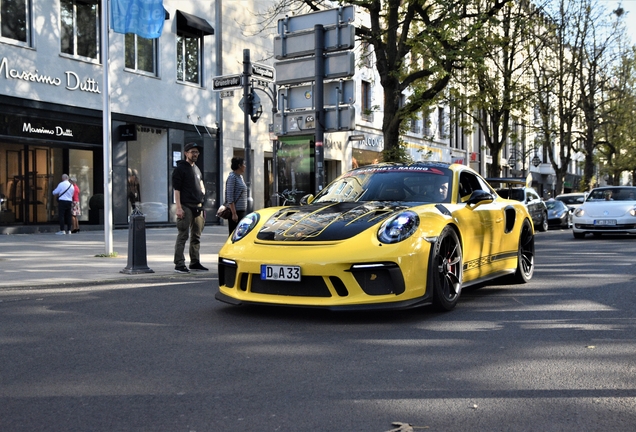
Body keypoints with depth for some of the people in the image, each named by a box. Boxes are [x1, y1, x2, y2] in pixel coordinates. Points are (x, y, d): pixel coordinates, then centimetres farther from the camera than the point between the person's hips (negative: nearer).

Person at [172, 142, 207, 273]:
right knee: (183, 235, -7)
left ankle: (195, 262, 18)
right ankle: (179, 264, -4)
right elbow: (176, 189, -10)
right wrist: (179, 207, -18)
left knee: (196, 236, 10)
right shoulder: (180, 169, -4)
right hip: (186, 206, -7)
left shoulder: (197, 169, 19)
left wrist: (202, 196, 9)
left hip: (198, 206, 7)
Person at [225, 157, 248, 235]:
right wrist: (234, 213, -21)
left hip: (242, 211, 9)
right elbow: (230, 198, -17)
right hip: (235, 211, -9)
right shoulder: (232, 177, -11)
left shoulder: (240, 177, 15)